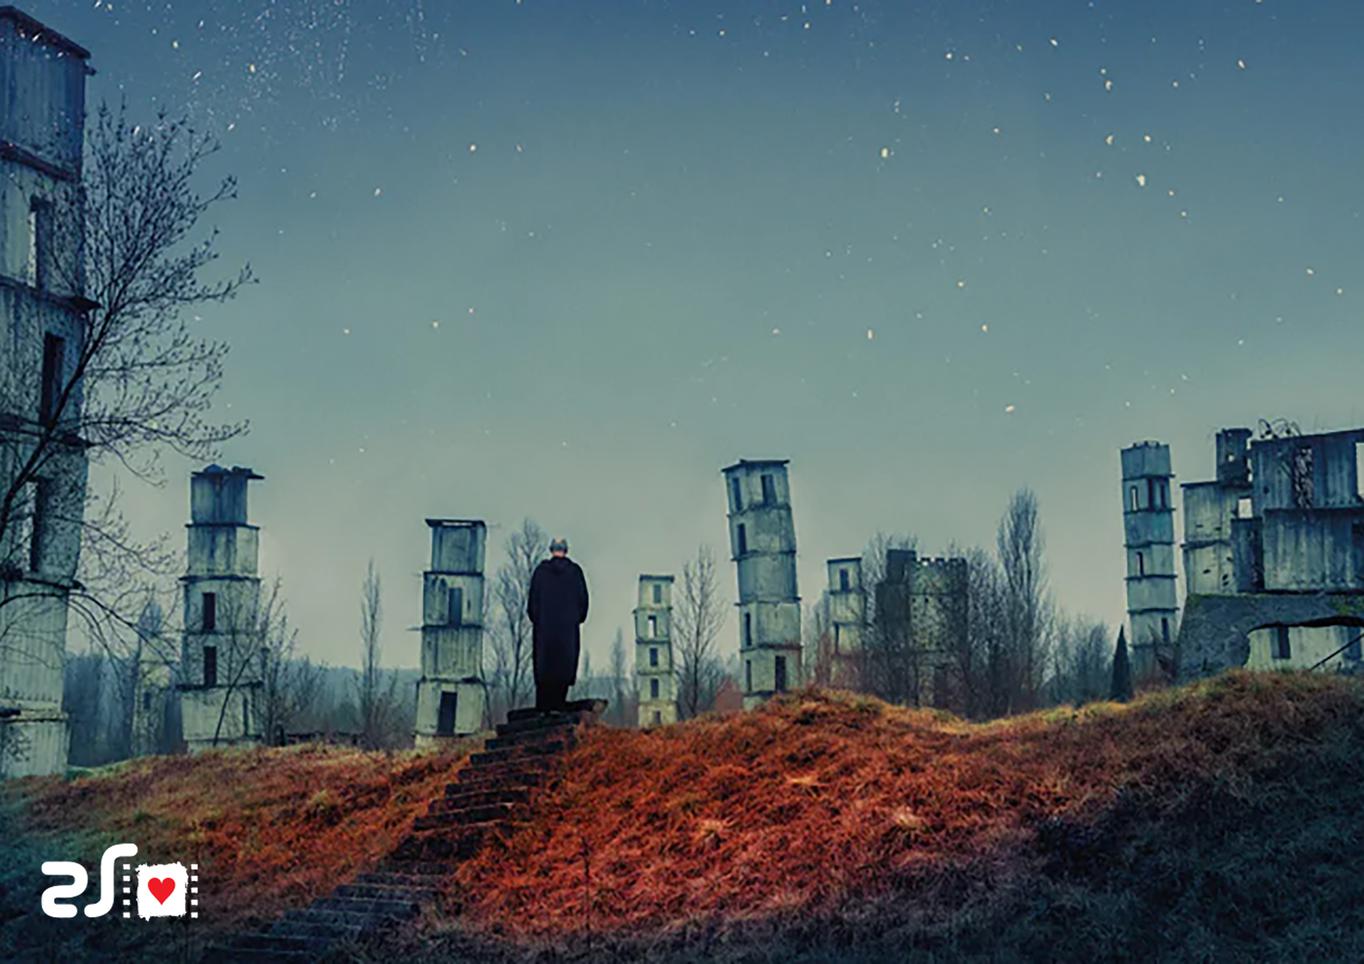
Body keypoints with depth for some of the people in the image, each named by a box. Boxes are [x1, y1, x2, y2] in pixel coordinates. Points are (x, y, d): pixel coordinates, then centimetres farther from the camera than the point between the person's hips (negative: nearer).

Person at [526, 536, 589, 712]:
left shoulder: (541, 570, -1)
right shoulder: (575, 571, -1)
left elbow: (533, 598, 0)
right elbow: (583, 599, 2)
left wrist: (535, 618, 11)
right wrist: (578, 618, 14)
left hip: (544, 626, 0)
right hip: (568, 626, 0)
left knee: (543, 664, 6)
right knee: (565, 664, 5)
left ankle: (543, 706, 3)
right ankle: (558, 703, -3)